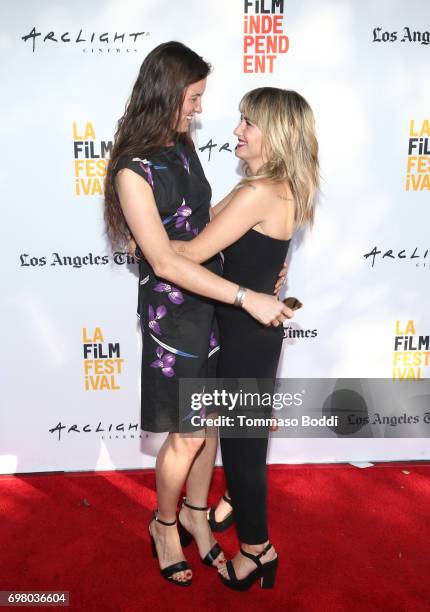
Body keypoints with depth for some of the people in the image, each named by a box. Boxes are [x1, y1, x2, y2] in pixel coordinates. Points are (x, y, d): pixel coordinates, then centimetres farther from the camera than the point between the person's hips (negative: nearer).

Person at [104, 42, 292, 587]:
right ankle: (164, 524, 35)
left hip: (212, 299, 7)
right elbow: (164, 262, -23)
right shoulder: (133, 169, -18)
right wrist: (248, 298, -25)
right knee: (186, 436, 6)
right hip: (172, 311, -7)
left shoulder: (183, 147, 6)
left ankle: (196, 513, 39)